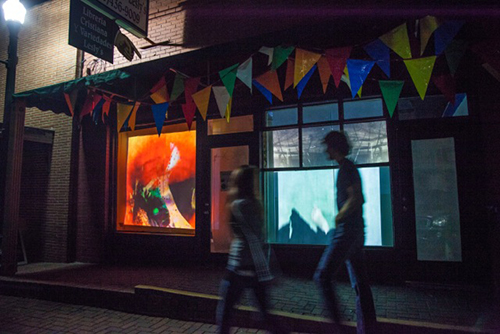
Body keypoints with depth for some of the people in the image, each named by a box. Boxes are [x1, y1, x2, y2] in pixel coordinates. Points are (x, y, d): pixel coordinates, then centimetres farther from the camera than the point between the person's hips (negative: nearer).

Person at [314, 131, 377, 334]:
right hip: (356, 231, 10)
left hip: (347, 230, -10)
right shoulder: (348, 168, 19)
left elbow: (355, 198, -23)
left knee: (323, 276, -7)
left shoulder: (346, 168, -11)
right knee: (360, 283, 12)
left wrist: (338, 218, -13)